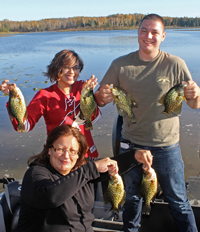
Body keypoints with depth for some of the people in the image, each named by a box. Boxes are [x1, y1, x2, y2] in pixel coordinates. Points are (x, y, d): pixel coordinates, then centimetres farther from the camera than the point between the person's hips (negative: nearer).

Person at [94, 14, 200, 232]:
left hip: (166, 147, -2)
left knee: (178, 201, 10)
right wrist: (101, 97, -23)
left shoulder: (175, 64, -7)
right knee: (132, 197, 21)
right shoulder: (120, 65, -3)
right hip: (131, 144, 2)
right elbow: (99, 99, 1)